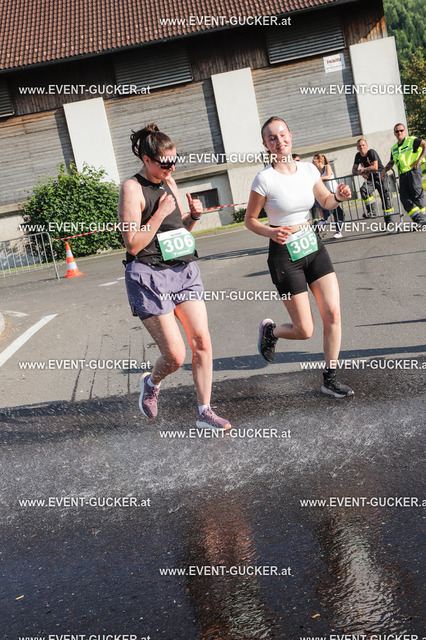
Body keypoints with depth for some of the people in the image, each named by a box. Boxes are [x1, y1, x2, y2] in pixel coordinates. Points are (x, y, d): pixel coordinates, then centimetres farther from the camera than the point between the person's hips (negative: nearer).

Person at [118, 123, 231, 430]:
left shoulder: (169, 182, 12)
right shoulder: (133, 188, -10)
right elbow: (133, 244, -15)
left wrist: (194, 215, 3)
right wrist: (161, 212, -18)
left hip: (184, 271, 7)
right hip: (150, 277, -6)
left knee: (202, 341, -3)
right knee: (175, 355, -6)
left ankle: (205, 413, 7)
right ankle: (151, 383, 28)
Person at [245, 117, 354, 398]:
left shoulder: (308, 169, 2)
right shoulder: (265, 179, -13)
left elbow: (326, 201, 17)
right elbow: (250, 219, -4)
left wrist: (338, 197, -5)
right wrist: (271, 232, -22)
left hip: (313, 246, 5)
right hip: (285, 253, -5)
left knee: (333, 313, -3)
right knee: (305, 330, -4)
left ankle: (330, 379, 13)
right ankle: (270, 331, 30)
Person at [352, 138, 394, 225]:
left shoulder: (371, 152, -14)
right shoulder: (358, 156, 5)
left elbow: (375, 167, -23)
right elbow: (354, 170, 9)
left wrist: (362, 170, -16)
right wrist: (362, 174, -11)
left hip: (381, 177, -5)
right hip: (370, 179, 5)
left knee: (386, 197, -7)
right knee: (364, 189, -26)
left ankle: (388, 220, 0)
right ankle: (372, 212, -24)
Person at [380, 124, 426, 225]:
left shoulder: (412, 140, 3)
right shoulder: (394, 148, 23)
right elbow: (391, 163, 35)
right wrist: (384, 170, 19)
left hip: (413, 171, -6)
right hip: (402, 175, 6)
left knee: (416, 195, -13)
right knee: (405, 198, -9)